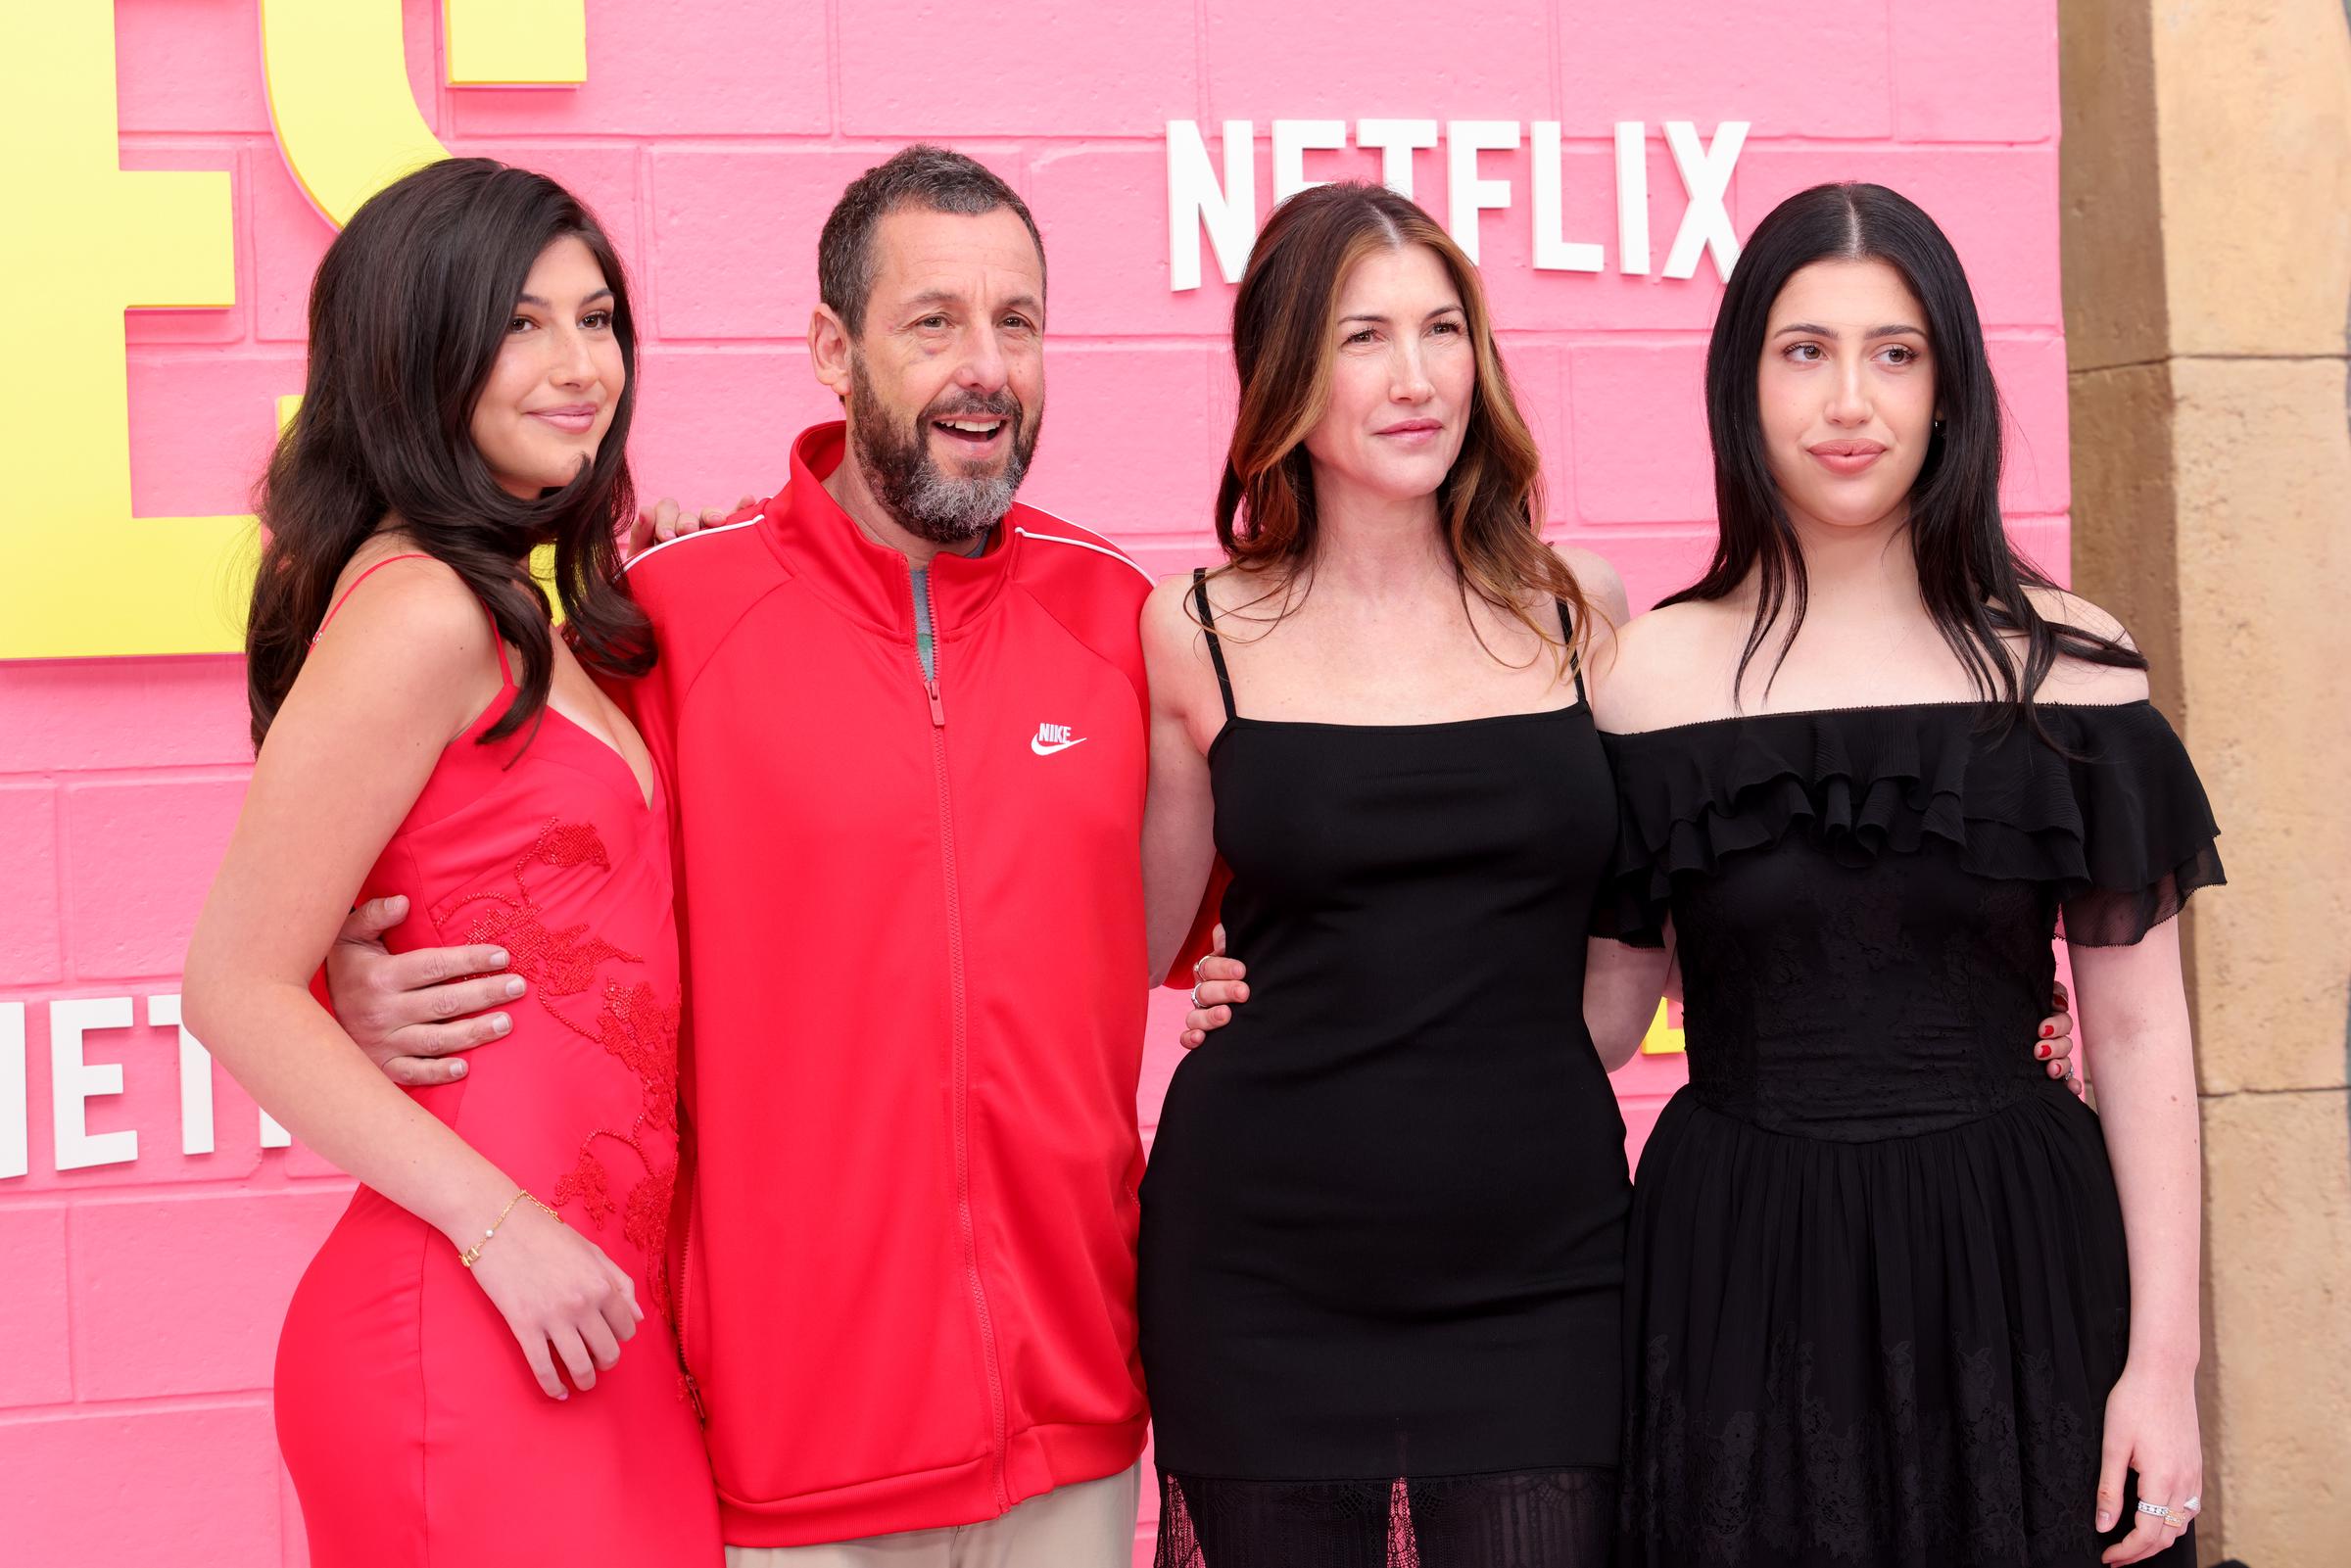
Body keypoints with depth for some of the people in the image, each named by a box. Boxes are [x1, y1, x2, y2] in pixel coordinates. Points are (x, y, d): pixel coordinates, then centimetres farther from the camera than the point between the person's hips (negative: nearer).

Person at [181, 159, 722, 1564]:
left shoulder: (512, 615, 14)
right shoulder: (420, 615, -13)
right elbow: (237, 988, -15)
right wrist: (505, 1226, -17)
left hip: (590, 1314, 9)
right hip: (474, 1341, -9)